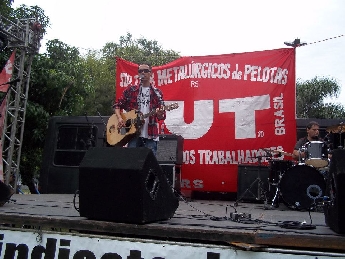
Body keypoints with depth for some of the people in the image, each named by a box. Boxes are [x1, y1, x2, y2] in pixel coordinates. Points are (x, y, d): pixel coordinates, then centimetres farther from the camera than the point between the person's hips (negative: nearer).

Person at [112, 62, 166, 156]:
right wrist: (119, 118, -7)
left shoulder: (157, 93, 7)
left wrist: (160, 114, -20)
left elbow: (162, 116, 4)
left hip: (150, 135, 0)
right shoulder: (131, 90, 9)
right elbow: (117, 104, 11)